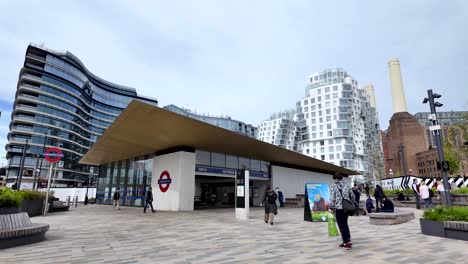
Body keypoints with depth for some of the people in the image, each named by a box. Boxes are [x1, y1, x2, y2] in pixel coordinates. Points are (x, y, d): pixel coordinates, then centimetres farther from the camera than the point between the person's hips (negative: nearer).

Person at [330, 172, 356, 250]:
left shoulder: (334, 186, -6)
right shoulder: (346, 186, 10)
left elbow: (332, 198, -10)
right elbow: (352, 196, 13)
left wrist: (331, 207, -4)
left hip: (339, 208, -6)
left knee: (342, 226, 1)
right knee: (345, 224, 18)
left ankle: (347, 241, -2)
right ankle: (347, 240, 20)